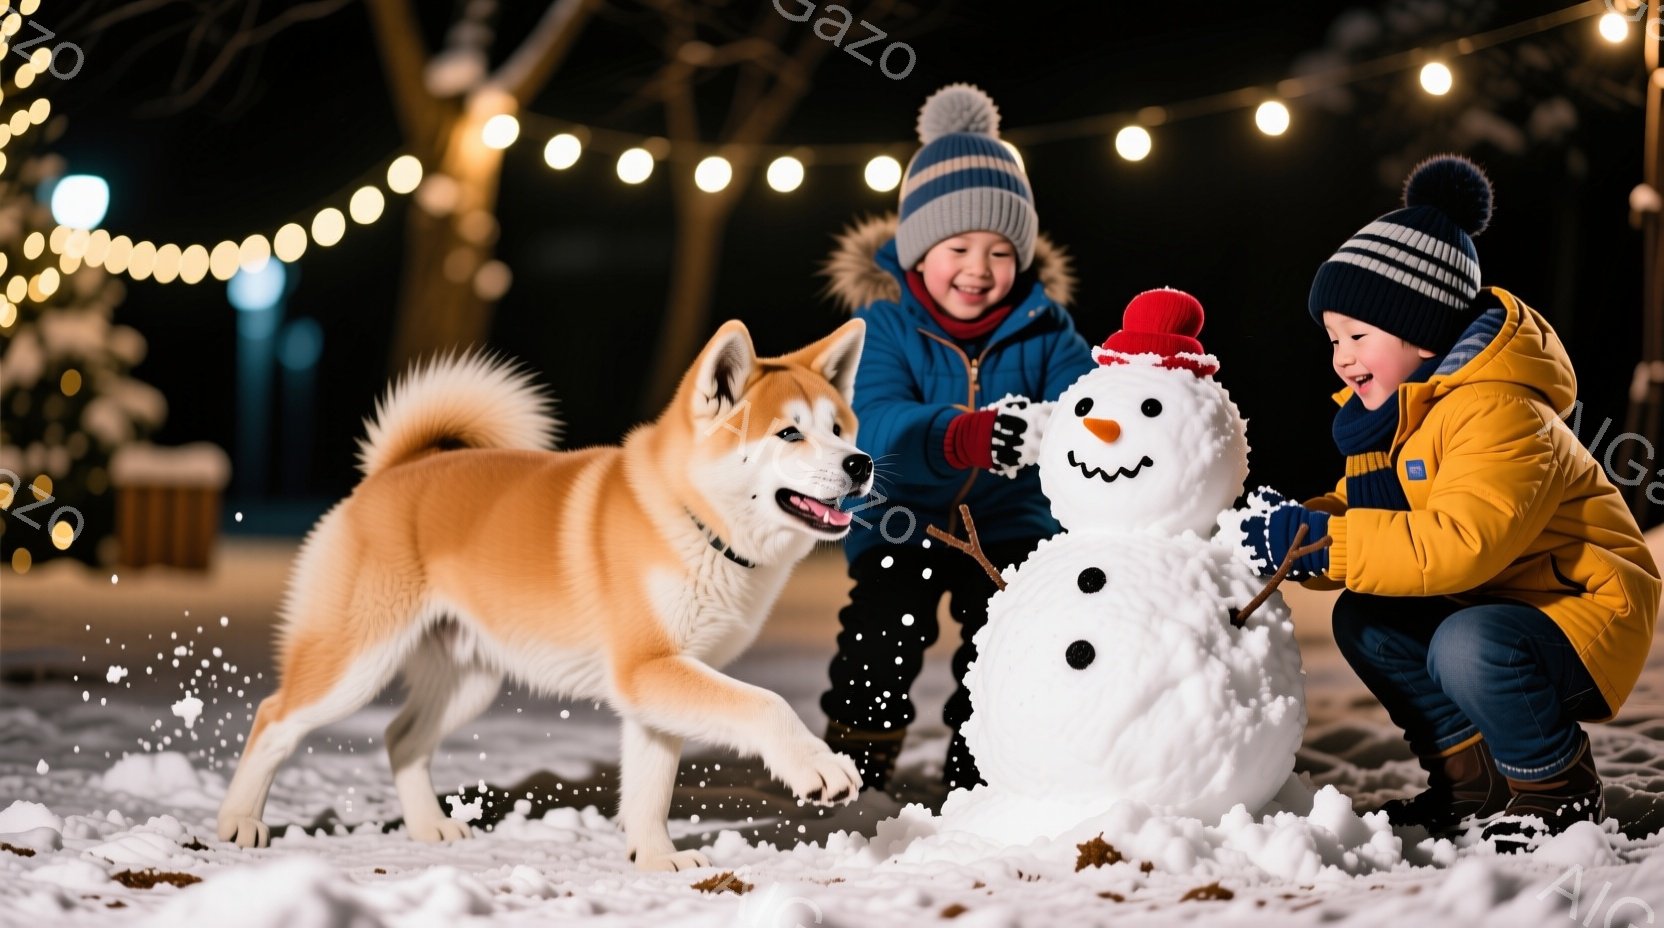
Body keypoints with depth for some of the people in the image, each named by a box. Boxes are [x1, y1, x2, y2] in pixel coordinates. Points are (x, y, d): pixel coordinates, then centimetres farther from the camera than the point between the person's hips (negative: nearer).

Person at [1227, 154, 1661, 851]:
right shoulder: (1391, 417, 7)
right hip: (1479, 606, 10)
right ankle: (1475, 777, 5)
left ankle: (1560, 790, -9)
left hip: (1586, 610, -10)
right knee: (1362, 622, -4)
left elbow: (1460, 543, -37)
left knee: (1468, 648, -35)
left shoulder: (1498, 411, -25)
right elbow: (1364, 514, 6)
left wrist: (1319, 541, -35)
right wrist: (1291, 529, -16)